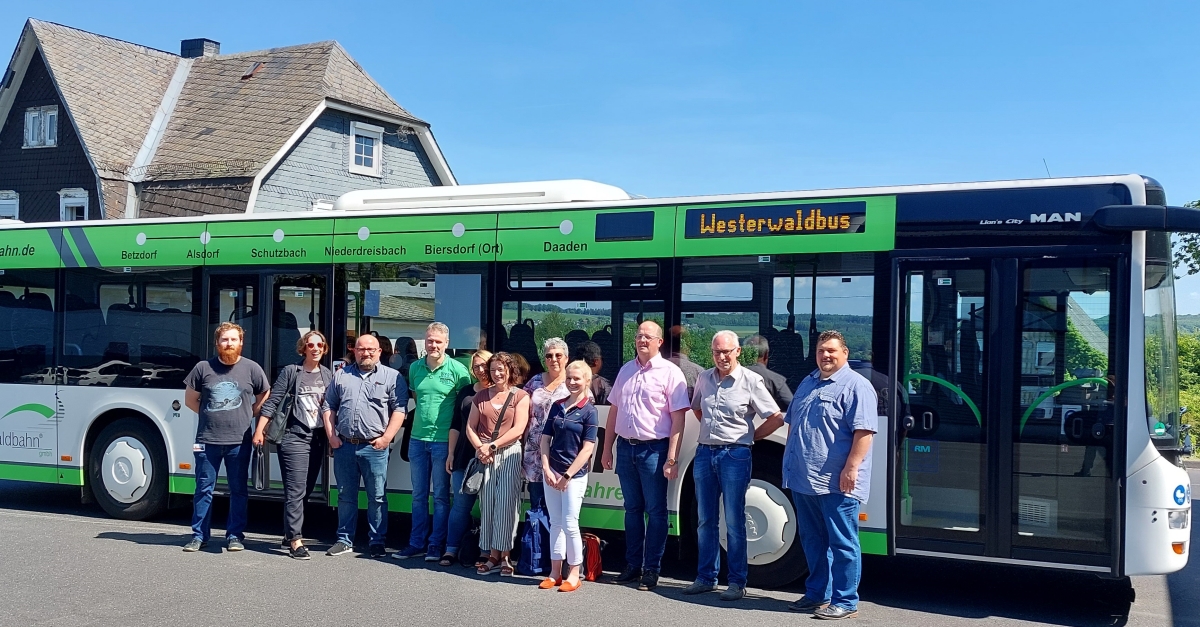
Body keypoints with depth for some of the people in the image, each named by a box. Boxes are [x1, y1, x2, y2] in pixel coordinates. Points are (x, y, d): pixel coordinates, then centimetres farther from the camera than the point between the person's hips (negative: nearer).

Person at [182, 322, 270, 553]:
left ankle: (235, 535, 14)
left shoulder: (252, 369, 2)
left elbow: (264, 398, 14)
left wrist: (248, 415, 4)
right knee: (204, 489, 6)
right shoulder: (203, 368, 2)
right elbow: (190, 399, 12)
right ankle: (199, 535, 15)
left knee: (238, 490, 6)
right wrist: (210, 415, 5)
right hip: (207, 440, 0)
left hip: (239, 441, 0)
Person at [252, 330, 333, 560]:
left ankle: (289, 533, 25)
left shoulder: (328, 375, 11)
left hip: (318, 439, 5)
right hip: (294, 437, -5)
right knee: (295, 491, -8)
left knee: (306, 491, 11)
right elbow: (272, 402, -2)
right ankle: (296, 540, -8)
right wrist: (260, 430, -7)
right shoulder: (291, 372, -1)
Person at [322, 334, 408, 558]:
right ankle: (344, 540, 20)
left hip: (374, 447, -3)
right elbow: (328, 406, 15)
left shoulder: (392, 377, 2)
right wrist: (331, 435, 4)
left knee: (377, 497, 1)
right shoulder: (341, 376, 14)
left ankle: (377, 542, 10)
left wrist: (387, 437, -12)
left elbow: (399, 409, -4)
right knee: (345, 496, 11)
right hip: (344, 445, 4)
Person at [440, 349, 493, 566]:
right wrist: (451, 454, 10)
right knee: (461, 504, 4)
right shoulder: (465, 393, 15)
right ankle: (451, 549, 9)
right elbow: (456, 425, 16)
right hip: (464, 457, 3)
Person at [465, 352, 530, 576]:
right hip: (484, 455, 3)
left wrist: (492, 445, -12)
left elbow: (518, 429, -7)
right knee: (487, 505, 2)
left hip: (509, 453, -3)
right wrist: (480, 448, -8)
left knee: (506, 505, -6)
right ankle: (493, 556, 7)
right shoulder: (481, 396, 14)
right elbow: (470, 427, 9)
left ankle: (505, 557, 0)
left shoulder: (520, 396, 3)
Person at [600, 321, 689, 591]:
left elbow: (678, 417, -10)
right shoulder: (626, 370, 12)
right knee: (632, 508, 13)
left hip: (653, 449, -5)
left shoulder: (669, 372, -5)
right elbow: (614, 411, 17)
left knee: (655, 511, 2)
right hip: (625, 447, 5)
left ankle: (651, 569, 9)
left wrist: (672, 458, -15)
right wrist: (607, 448, 14)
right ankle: (632, 565, 22)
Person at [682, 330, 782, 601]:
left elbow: (775, 417, -5)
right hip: (704, 453, 5)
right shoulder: (704, 378, 9)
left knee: (734, 522, -1)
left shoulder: (751, 380, -7)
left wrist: (750, 436, 1)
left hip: (735, 455, -5)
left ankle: (737, 582, 7)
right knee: (706, 520, 11)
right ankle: (706, 578, 20)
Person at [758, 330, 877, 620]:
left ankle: (845, 602, 6)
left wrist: (851, 468, -23)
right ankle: (816, 594, 26)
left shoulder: (856, 386, -7)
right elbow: (789, 421, 29)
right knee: (812, 540, 15)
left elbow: (864, 431, -16)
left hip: (837, 483, -8)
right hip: (804, 479, 8)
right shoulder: (808, 383, 18)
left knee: (842, 543, -1)